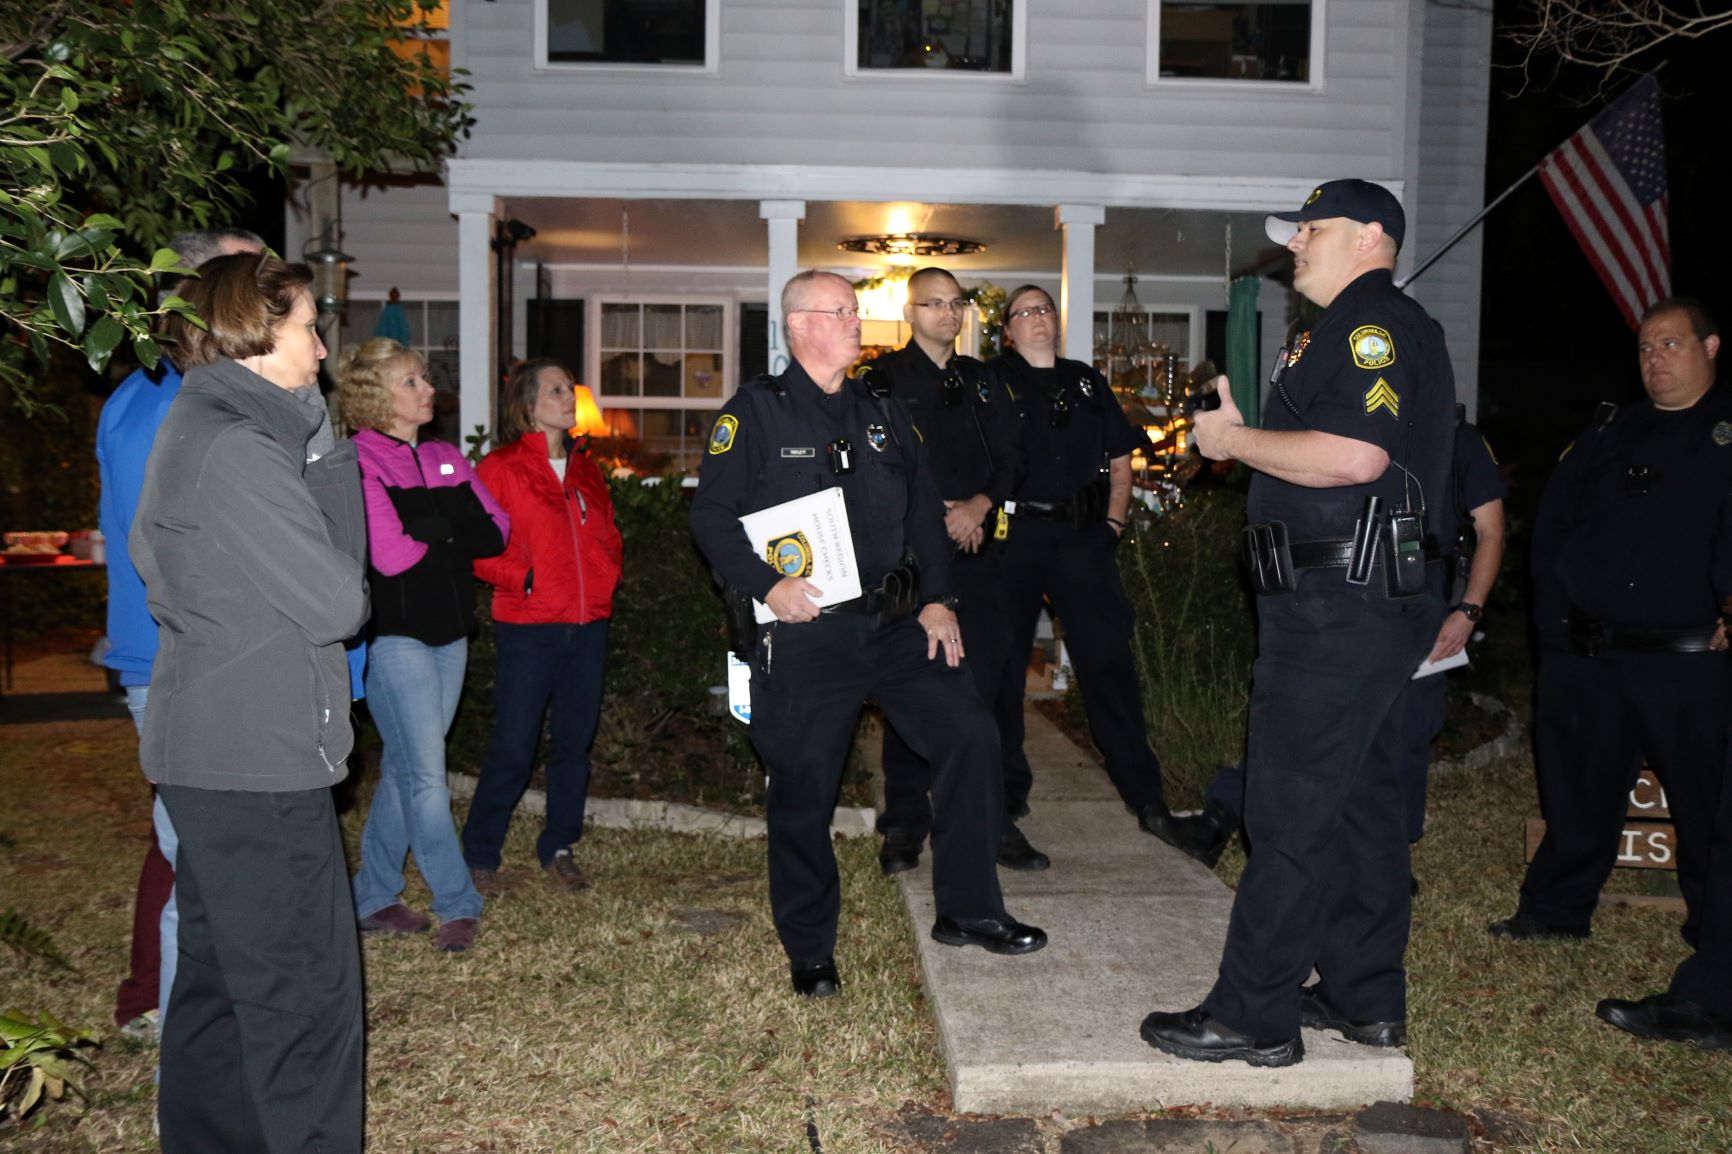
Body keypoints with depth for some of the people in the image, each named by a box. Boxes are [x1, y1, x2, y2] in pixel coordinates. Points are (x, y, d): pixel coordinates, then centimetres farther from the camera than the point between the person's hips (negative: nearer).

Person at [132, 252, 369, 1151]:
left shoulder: (196, 426, 14)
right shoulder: (236, 447, -18)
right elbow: (336, 604, -18)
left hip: (206, 752, 10)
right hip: (258, 762, -10)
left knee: (219, 979, 20)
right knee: (304, 1002, -2)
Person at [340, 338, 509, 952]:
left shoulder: (447, 459, 12)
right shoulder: (358, 463, -8)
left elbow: (496, 532, 5)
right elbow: (391, 555, -18)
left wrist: (429, 533, -9)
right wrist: (453, 535, -2)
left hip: (448, 631, 7)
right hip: (394, 636, -7)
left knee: (404, 770, 13)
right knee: (427, 776, -5)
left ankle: (374, 900, 24)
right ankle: (459, 905, 6)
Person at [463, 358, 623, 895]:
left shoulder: (585, 470, 15)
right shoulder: (500, 468, -2)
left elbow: (608, 533, 23)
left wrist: (609, 571, 5)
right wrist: (523, 579, -18)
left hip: (588, 624, 6)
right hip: (528, 628, -5)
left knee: (575, 741, 11)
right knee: (512, 748, -2)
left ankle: (559, 849, 25)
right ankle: (479, 855, 15)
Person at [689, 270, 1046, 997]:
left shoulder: (883, 413, 15)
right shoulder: (755, 411, -1)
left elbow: (925, 513, 16)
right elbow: (711, 515, -7)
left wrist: (938, 599, 6)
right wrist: (767, 584, -18)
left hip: (892, 623, 5)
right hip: (803, 632, -5)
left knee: (969, 732, -3)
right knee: (804, 784, 1)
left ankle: (968, 910, 13)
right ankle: (809, 950, 20)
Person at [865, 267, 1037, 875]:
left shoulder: (981, 382, 18)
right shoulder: (883, 379, 3)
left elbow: (1012, 455, 11)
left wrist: (980, 504, -7)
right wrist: (939, 520, -11)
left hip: (977, 550, 4)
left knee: (982, 684, 2)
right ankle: (905, 826, 10)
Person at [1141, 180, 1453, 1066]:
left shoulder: (1371, 321, -11)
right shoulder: (1382, 329, 22)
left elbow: (1355, 456, -25)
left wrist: (1233, 439, -14)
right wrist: (1244, 433, 13)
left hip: (1340, 606, -11)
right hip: (1365, 601, 11)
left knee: (1290, 812, -6)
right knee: (1359, 800, 15)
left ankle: (1254, 1018, 2)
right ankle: (1366, 1000, 25)